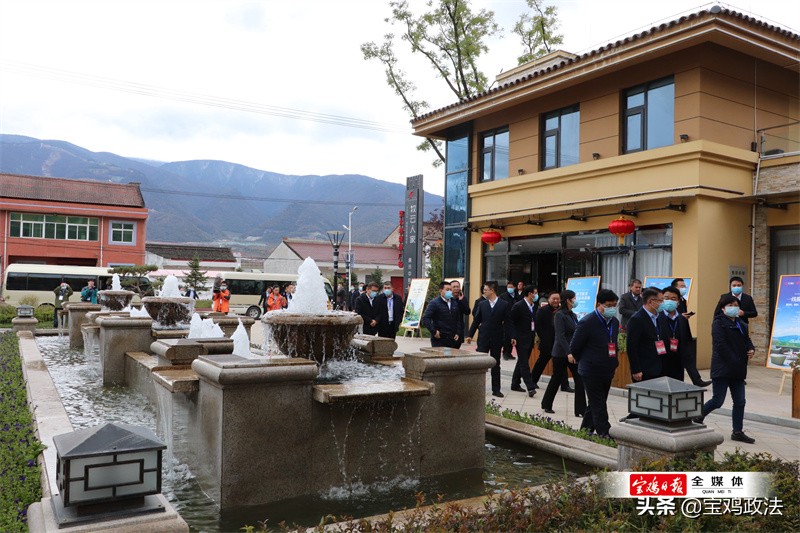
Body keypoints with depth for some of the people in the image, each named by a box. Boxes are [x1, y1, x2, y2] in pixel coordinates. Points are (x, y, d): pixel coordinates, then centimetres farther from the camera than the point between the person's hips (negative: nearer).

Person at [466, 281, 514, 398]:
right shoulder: (482, 304, 5)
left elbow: (508, 322, -4)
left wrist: (510, 337, -10)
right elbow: (476, 320, 9)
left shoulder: (505, 304, -3)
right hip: (483, 338, 2)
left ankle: (496, 389, 15)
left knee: (496, 365, 8)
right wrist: (470, 335, 6)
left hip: (497, 339, -1)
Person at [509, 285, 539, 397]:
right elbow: (512, 322, -10)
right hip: (521, 339, -8)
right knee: (524, 363, -8)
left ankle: (515, 384, 23)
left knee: (522, 362, 14)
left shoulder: (534, 306, 10)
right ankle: (530, 388, -12)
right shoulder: (518, 306, -11)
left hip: (530, 339, 8)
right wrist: (514, 337, -14)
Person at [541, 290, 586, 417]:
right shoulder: (560, 315, -13)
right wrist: (568, 353, -25)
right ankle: (547, 405, 25)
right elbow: (560, 336, -19)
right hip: (561, 353, -7)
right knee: (557, 379, 7)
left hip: (573, 353, 7)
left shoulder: (573, 315, 11)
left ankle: (580, 410, 3)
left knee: (580, 380, 0)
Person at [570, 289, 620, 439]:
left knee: (596, 404, 16)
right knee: (599, 406, -3)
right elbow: (574, 348, -11)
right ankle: (604, 435, 2)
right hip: (591, 372, -8)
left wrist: (613, 363, 13)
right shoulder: (587, 323, -18)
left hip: (608, 371, 8)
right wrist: (585, 363, 1)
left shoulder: (614, 321, 6)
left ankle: (585, 430, 28)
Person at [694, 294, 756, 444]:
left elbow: (747, 340, 23)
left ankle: (738, 432, 17)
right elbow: (720, 345, -17)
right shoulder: (719, 322, -9)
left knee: (740, 402, 8)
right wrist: (734, 361, -19)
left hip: (737, 370, 8)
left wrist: (751, 349, 0)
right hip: (722, 368, -7)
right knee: (718, 400, -6)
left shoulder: (741, 324, 15)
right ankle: (698, 417, 17)